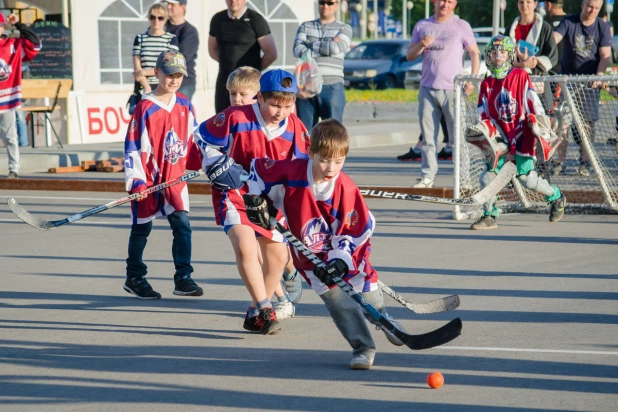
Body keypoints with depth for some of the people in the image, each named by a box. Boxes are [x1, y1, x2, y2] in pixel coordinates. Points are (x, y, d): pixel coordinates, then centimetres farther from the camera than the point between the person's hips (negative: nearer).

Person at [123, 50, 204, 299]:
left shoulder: (185, 106, 4)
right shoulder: (145, 108, -12)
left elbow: (193, 139, 16)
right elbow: (133, 145, -13)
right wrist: (136, 181, -17)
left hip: (175, 178, 4)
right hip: (148, 178, -4)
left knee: (182, 224, -4)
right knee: (142, 228, 8)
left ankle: (183, 279, 2)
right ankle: (134, 278, 21)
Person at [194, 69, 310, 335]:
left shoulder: (295, 129, -7)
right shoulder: (236, 118, -20)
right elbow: (204, 136, -7)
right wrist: (219, 166, -16)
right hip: (234, 192, -5)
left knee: (278, 255, 8)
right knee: (245, 246, -26)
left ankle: (256, 312, 28)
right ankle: (264, 309, -17)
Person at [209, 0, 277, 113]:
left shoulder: (255, 20, -7)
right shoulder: (218, 20, 8)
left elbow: (271, 54, -6)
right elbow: (213, 50, 21)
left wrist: (254, 70, 3)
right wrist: (228, 64, 11)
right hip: (224, 80, 5)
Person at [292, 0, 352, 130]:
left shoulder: (345, 29, 10)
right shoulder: (306, 27, 15)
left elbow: (336, 48, -9)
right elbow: (298, 50, -2)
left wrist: (311, 44, 2)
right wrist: (327, 46, -9)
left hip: (332, 87, -2)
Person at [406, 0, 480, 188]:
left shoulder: (461, 26, 3)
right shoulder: (422, 26, 12)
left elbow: (475, 52, 6)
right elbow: (409, 55, 13)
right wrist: (422, 45, -7)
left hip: (453, 89, -3)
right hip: (427, 88, 3)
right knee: (428, 136, 5)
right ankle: (427, 176, 9)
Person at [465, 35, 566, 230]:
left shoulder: (520, 76, -2)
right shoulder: (486, 85, 10)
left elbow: (533, 103, -5)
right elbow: (485, 115, 10)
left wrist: (542, 130, -11)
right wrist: (483, 130, -10)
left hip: (522, 135, -4)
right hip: (501, 138, 4)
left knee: (526, 177, -7)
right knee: (490, 174, -8)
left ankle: (557, 198, 18)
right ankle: (489, 215, 4)